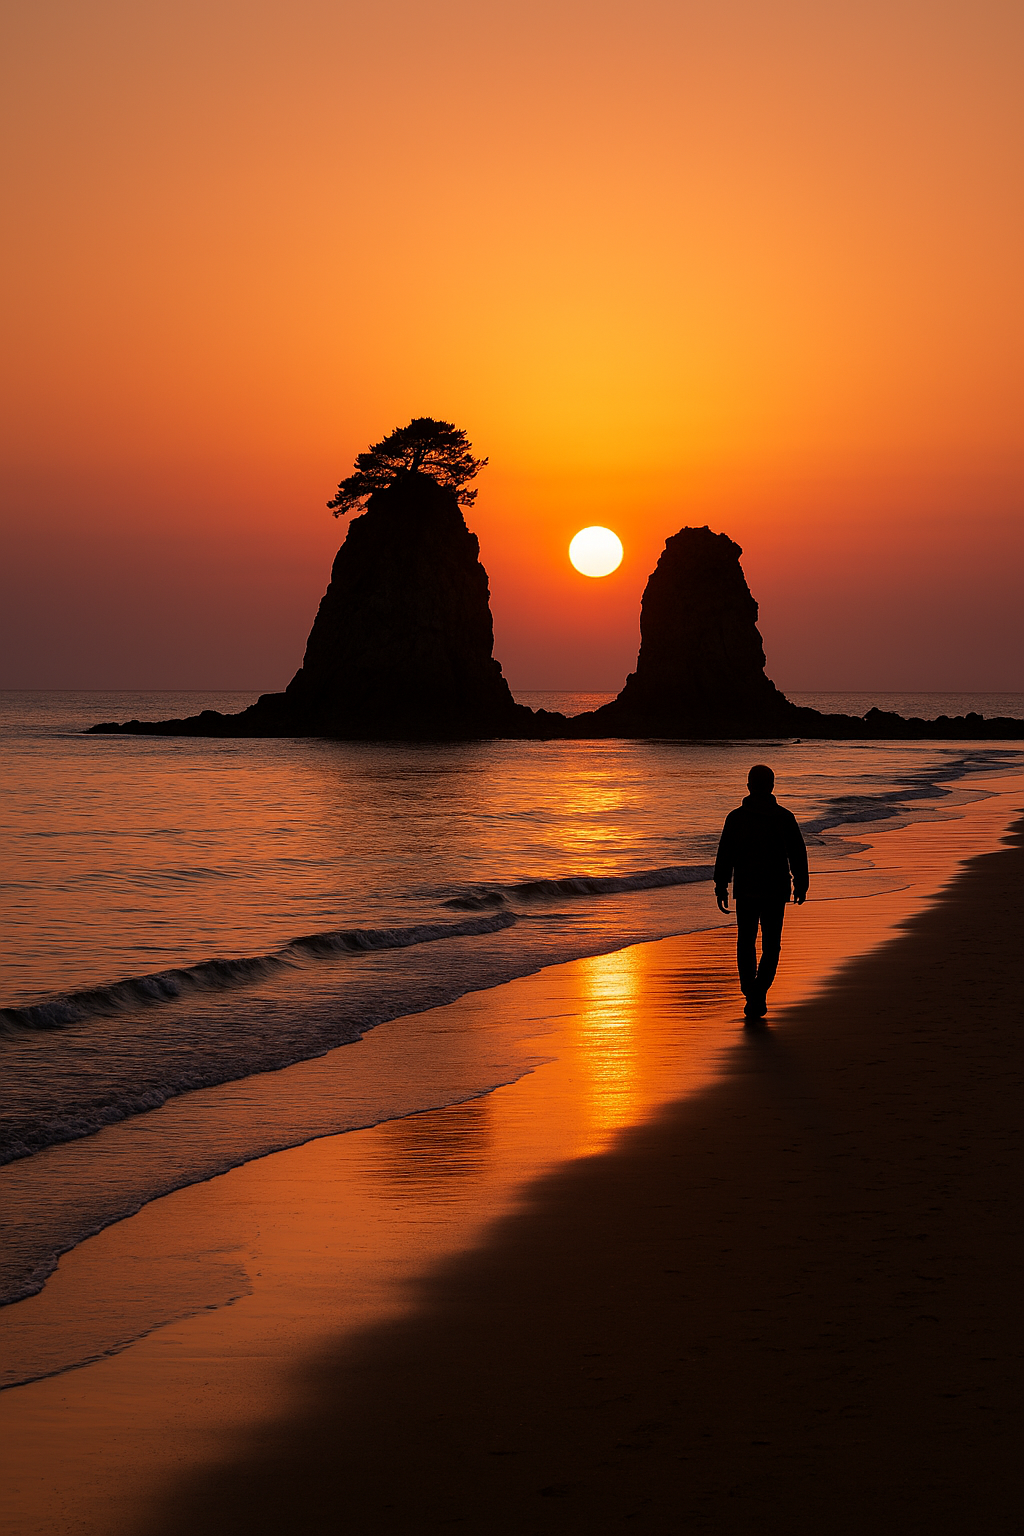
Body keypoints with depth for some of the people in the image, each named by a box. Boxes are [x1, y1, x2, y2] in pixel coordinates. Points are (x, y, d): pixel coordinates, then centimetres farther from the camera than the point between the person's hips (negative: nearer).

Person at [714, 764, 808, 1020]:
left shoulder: (736, 817, -4)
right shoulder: (784, 817, -2)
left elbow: (725, 856, -3)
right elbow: (798, 855, 2)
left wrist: (721, 887, 4)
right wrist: (800, 885, 13)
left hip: (745, 890, 0)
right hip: (775, 891, 0)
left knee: (746, 943, 13)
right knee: (771, 945, 7)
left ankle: (750, 994, 11)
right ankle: (758, 994, -9)